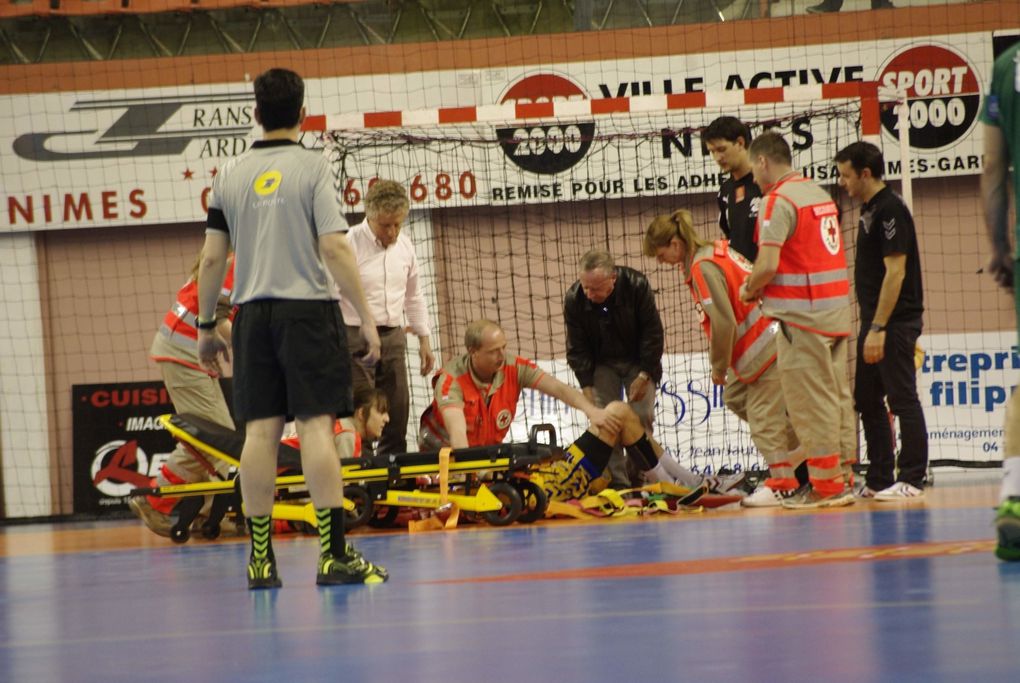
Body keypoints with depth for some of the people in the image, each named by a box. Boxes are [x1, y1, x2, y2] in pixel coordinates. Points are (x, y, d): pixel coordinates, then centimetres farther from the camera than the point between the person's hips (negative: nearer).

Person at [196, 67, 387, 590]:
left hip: (253, 313, 4)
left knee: (260, 430, 3)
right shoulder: (312, 167, -3)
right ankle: (333, 555, -10)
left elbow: (212, 257, 8)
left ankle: (261, 559, 3)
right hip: (307, 309, -4)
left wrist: (206, 325, 16)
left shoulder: (230, 175, 8)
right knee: (315, 425, -6)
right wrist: (366, 316, -8)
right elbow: (334, 249, -10)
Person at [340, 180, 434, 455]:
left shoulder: (404, 245, 9)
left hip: (393, 337, 7)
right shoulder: (349, 244, -12)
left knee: (397, 413, 7)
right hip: (355, 337, -7)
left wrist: (424, 340, 21)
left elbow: (414, 295, 21)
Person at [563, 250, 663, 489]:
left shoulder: (637, 286, -25)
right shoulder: (574, 299, -20)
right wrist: (587, 386, -15)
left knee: (642, 415, -11)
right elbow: (577, 347, -9)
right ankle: (617, 482, -10)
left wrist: (644, 376, -17)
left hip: (638, 362, -1)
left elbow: (652, 334, -15)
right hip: (602, 363, 1)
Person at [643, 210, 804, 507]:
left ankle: (781, 483, 0)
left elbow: (723, 322, -23)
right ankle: (795, 443, 23)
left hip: (766, 346, -10)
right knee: (735, 396, 17)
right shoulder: (717, 251, 10)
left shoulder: (703, 267, -19)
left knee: (762, 415, -4)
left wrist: (719, 366, -9)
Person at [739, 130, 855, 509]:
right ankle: (841, 481, 14)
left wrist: (749, 289, 0)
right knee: (835, 399, 11)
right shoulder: (819, 194, 15)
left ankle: (825, 484, -3)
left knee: (810, 405, -4)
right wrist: (763, 286, 14)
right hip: (836, 310, 8)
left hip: (802, 316, -8)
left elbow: (768, 265, -19)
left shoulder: (778, 200, -11)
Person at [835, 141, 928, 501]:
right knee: (867, 401, 11)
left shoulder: (890, 210, -15)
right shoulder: (870, 210, 15)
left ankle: (911, 480, -3)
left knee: (903, 399, -6)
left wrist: (878, 329, -22)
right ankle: (879, 479, 17)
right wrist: (869, 326, 17)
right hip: (874, 322, 10)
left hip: (895, 322, -10)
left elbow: (895, 272, -20)